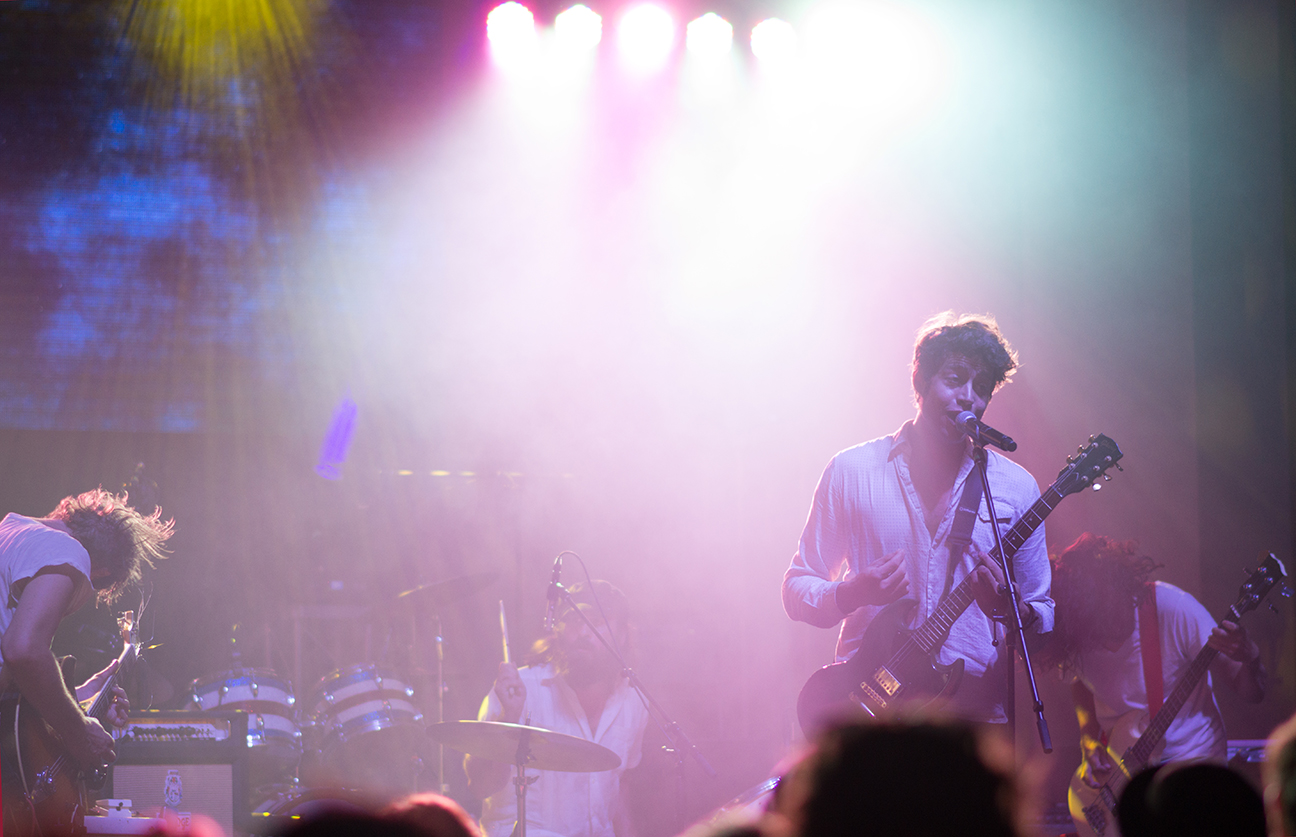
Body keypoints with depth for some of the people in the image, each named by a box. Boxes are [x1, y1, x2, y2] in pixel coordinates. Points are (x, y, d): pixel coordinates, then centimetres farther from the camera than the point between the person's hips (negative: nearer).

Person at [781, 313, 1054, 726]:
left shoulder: (1015, 487, 8)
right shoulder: (852, 471, 5)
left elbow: (1044, 617, 13)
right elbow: (797, 591, 9)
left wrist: (1012, 610, -10)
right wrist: (852, 594, -12)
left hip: (975, 712, 2)